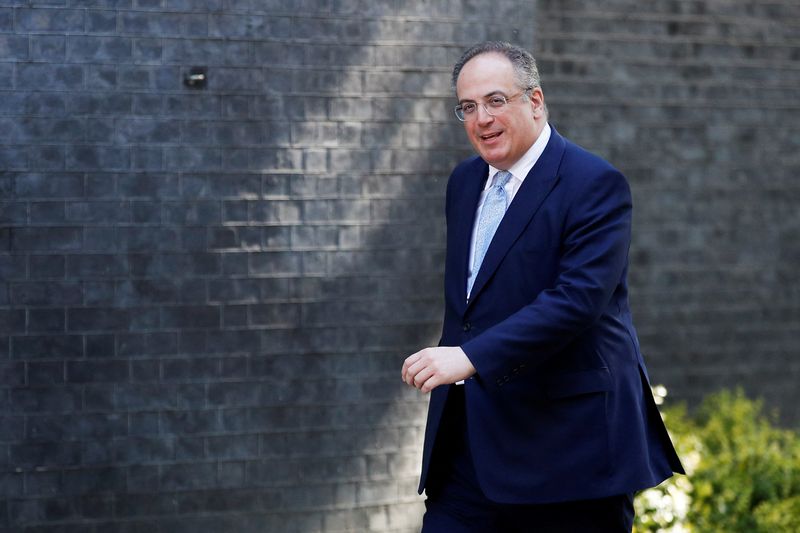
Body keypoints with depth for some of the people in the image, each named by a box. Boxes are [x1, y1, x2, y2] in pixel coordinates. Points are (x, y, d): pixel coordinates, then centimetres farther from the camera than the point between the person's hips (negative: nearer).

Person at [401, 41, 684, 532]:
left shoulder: (595, 185, -12)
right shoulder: (465, 182, 14)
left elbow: (580, 297, -24)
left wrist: (471, 357, -30)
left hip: (567, 443, -7)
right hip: (471, 439, 7)